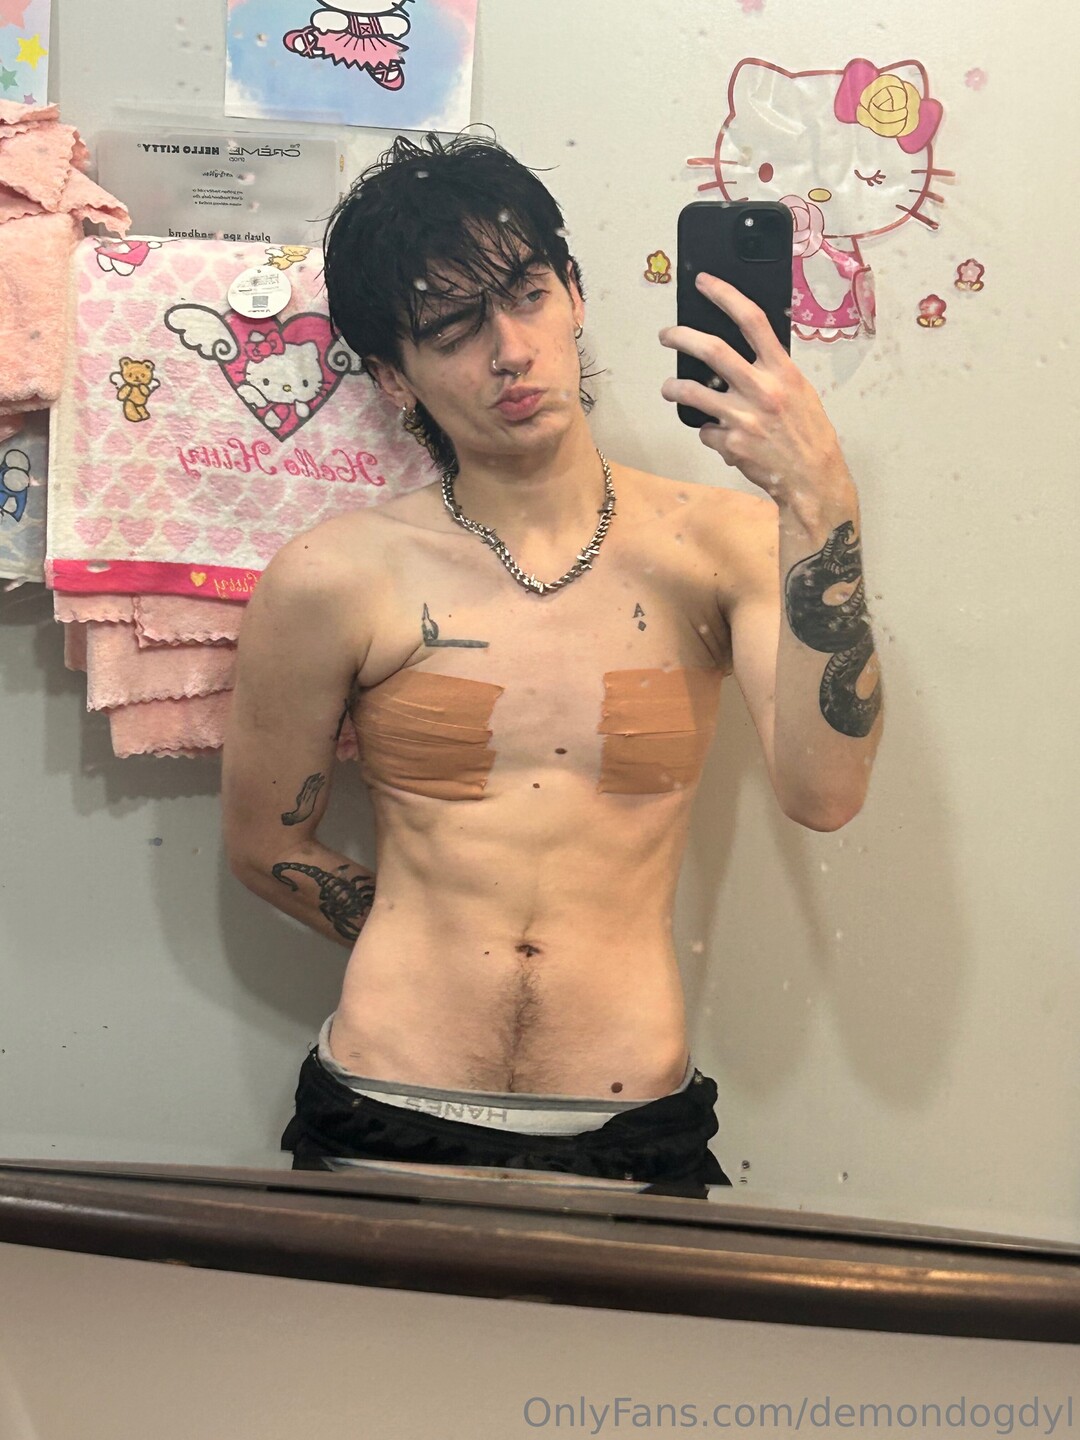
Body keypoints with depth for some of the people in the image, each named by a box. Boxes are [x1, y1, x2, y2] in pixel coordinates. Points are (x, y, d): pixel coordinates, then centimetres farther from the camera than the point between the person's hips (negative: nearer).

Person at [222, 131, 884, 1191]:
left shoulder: (718, 544, -3)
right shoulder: (337, 580, -6)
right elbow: (264, 848, 6)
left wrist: (818, 498, -23)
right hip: (388, 1122, 0)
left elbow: (821, 792, -18)